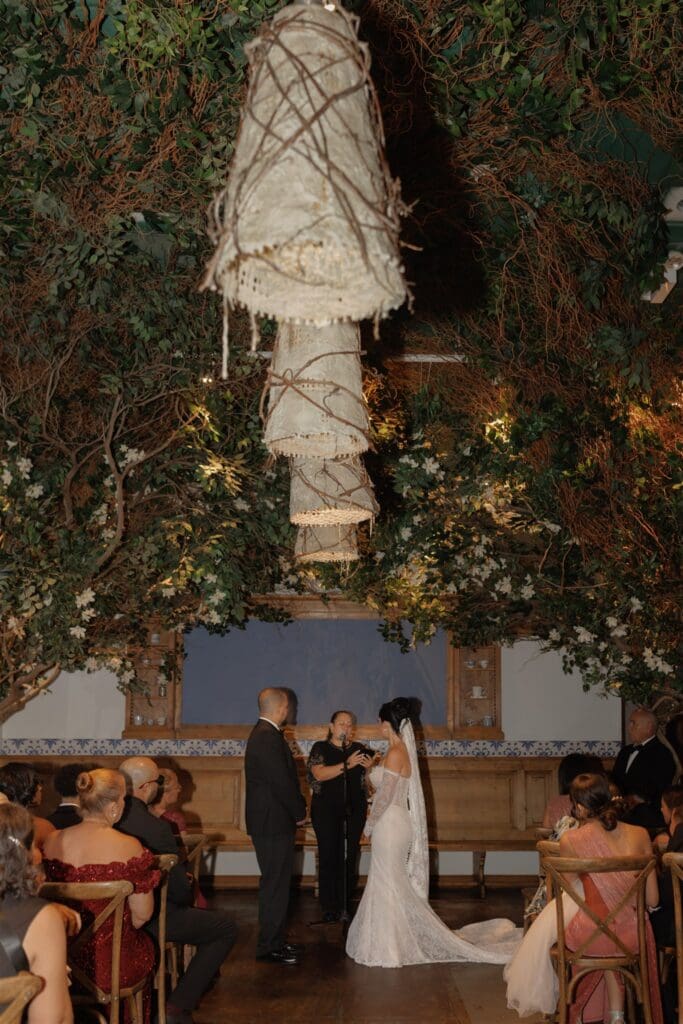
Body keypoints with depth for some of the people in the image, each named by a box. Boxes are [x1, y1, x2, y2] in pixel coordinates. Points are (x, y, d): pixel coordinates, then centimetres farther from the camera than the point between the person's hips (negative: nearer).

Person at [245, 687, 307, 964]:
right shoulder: (269, 738, -21)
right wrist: (299, 813, -9)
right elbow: (282, 782, -22)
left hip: (270, 822, 11)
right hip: (274, 824, -11)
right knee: (275, 884, -3)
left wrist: (297, 808, 11)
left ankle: (275, 940, 26)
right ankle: (269, 946, 5)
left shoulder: (263, 733, 13)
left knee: (276, 882, 17)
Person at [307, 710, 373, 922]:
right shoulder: (320, 748, 2)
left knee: (350, 857, 0)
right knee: (328, 857, -6)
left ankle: (346, 904, 9)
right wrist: (346, 765, -23)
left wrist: (371, 766, -11)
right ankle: (329, 908, 2)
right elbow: (319, 774, -14)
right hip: (326, 810, -3)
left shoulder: (359, 749, 12)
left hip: (354, 811, 3)